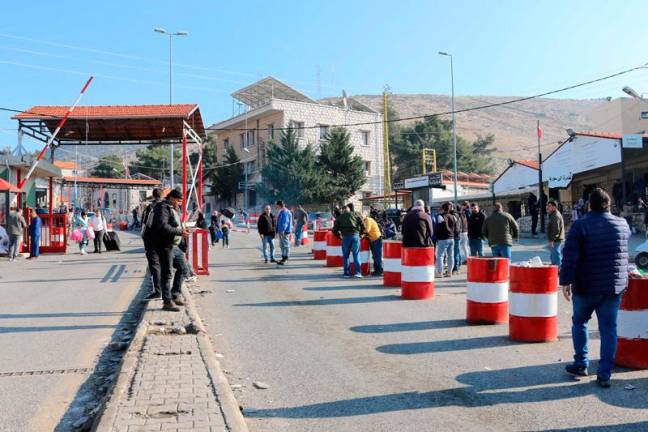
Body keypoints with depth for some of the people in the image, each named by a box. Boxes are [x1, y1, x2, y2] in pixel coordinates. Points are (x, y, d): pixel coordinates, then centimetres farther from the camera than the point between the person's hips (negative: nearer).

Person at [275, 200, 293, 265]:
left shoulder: (286, 212, -15)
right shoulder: (280, 212, 17)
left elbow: (285, 222, -21)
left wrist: (282, 230, -25)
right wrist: (277, 230, 21)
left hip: (285, 231, -10)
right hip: (281, 231, 10)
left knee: (286, 244, -6)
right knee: (282, 245, 14)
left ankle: (285, 258, -4)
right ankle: (283, 258, 21)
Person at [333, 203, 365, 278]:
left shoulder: (340, 217, 14)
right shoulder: (355, 215, 12)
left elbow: (335, 230, 11)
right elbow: (363, 226, 4)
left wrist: (339, 236, 26)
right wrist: (360, 233, 19)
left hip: (345, 237, 0)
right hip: (355, 236, 0)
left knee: (345, 256, 11)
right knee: (356, 255, 2)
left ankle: (347, 273, 10)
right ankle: (358, 272, -6)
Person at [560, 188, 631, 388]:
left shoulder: (580, 225, -9)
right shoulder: (622, 224, 3)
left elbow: (570, 256, -15)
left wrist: (566, 281, -11)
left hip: (586, 287, -2)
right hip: (615, 286, 3)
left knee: (579, 323, 17)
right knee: (608, 329, 6)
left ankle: (581, 364, 21)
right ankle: (604, 374, 7)